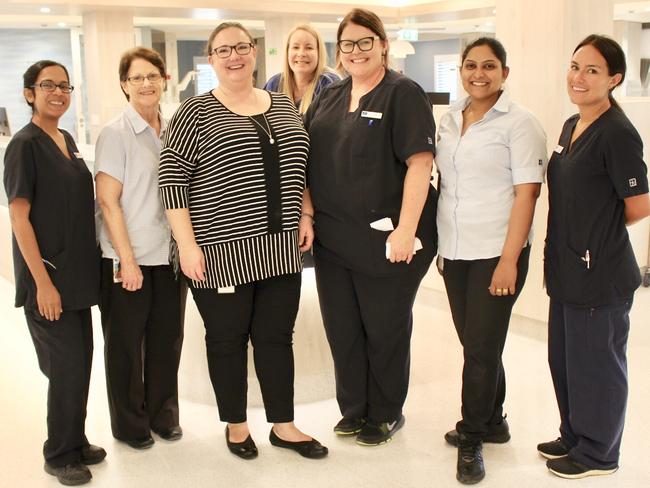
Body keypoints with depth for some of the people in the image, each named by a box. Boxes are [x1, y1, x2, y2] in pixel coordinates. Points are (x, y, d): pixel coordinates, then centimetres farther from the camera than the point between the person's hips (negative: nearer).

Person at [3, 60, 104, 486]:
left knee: (81, 360, 14)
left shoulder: (68, 141, 11)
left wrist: (87, 265, 14)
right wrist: (42, 281, -18)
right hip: (47, 275, -7)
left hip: (77, 271, 7)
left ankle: (76, 441, 29)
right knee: (67, 365, -2)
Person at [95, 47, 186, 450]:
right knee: (126, 344, 9)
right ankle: (130, 423, 25)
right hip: (126, 260, -4)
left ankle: (163, 413, 31)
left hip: (169, 255, 5)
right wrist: (127, 260, -15)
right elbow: (108, 201, -12)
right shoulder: (115, 134, -9)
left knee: (167, 339, 13)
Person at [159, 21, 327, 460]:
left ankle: (284, 426, 25)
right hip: (221, 251, -4)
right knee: (227, 339, 9)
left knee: (277, 336, 12)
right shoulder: (197, 112, -5)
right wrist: (187, 244, -14)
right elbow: (172, 179, -9)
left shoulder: (284, 106, 11)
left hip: (280, 248, 5)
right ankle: (236, 425, 27)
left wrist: (306, 216, 9)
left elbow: (300, 166, 20)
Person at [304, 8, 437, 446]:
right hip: (332, 237, 6)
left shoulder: (403, 94, -6)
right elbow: (306, 160, 18)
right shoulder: (329, 98, 13)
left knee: (385, 328, 8)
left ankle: (386, 413, 27)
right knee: (341, 327, 13)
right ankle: (353, 409, 31)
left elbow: (420, 162, -14)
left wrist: (406, 229, -20)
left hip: (385, 239, -6)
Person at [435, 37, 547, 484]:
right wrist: (440, 244, 14)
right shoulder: (449, 120, 11)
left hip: (496, 253, -5)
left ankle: (472, 438, 16)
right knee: (475, 343, 13)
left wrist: (509, 260, -16)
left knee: (481, 347, 0)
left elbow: (526, 193, -11)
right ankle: (492, 422, 31)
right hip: (455, 252, 5)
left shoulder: (519, 123, -7)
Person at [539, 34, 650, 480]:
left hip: (600, 273, -9)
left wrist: (603, 228, 1)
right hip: (568, 270, 9)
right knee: (564, 358, 19)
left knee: (595, 364, 6)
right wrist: (590, 225, 7)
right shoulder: (571, 126, 10)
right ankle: (573, 437, 37)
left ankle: (597, 453, 24)